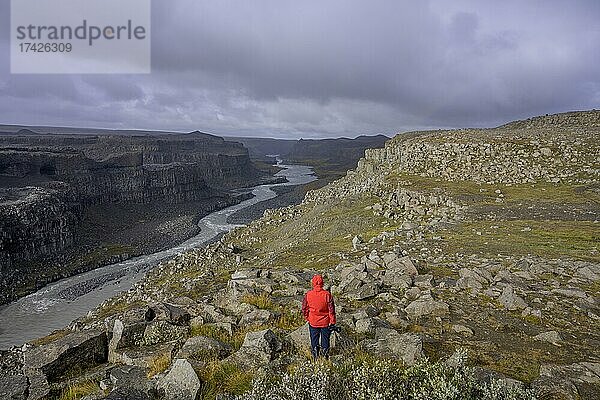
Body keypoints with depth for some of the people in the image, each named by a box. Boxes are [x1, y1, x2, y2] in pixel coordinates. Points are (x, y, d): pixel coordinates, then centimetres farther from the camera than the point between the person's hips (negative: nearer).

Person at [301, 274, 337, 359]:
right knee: (325, 339, 16)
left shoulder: (308, 294, -11)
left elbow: (304, 308, -1)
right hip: (325, 322, -1)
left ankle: (315, 357, 26)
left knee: (314, 339, 17)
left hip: (313, 322, 1)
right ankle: (325, 355, 24)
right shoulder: (327, 295, -15)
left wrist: (307, 318, 14)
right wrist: (332, 322, -3)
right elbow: (331, 309, -11)